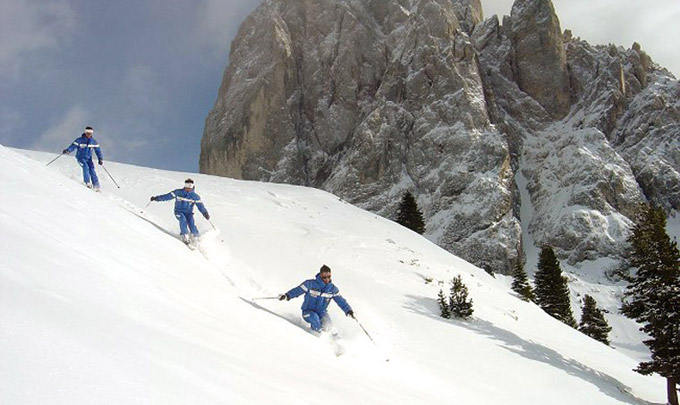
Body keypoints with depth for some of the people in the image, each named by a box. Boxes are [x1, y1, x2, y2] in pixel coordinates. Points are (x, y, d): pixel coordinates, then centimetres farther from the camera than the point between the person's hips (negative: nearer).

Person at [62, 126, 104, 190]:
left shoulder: (93, 142, 2)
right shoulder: (79, 140, -9)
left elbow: (98, 150, 5)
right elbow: (73, 146, -16)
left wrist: (100, 159, -4)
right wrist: (68, 150, -34)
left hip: (88, 159, 3)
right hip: (80, 158, -3)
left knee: (92, 169, -16)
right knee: (85, 166, -30)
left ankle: (96, 186, -15)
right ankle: (87, 182, -24)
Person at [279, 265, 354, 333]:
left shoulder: (332, 288, -2)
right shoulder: (311, 284, -14)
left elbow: (341, 300, 2)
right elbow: (298, 290, -14)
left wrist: (348, 310, -9)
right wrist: (287, 295, -28)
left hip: (321, 312, 3)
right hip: (308, 312, -2)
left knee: (327, 322, -28)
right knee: (314, 317, -35)